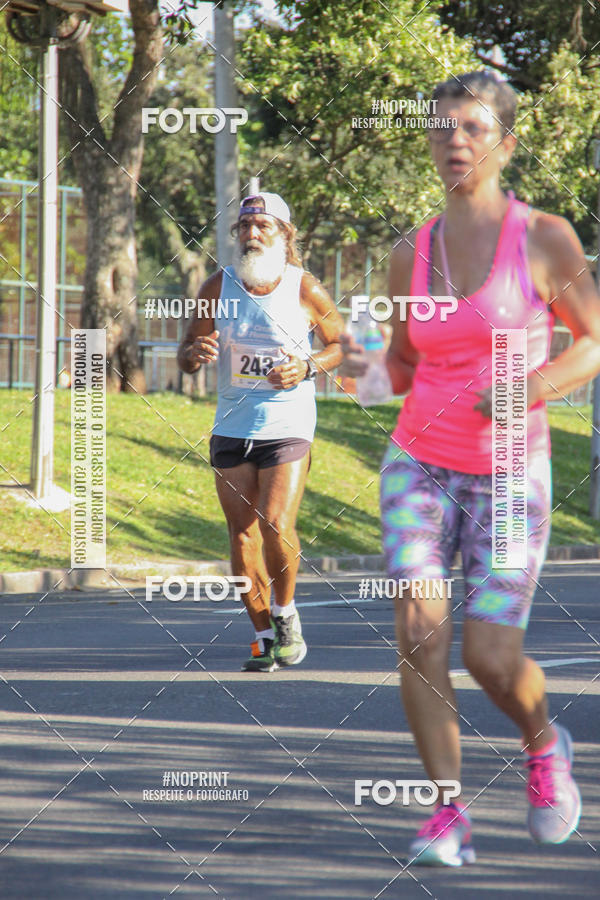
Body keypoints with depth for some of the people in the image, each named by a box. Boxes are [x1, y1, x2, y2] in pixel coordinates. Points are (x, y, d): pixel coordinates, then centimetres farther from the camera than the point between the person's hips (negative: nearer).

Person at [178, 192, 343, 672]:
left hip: (288, 427, -3)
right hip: (231, 429, 3)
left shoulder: (305, 289, -5)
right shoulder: (219, 287, 1)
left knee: (276, 525, -16)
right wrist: (195, 353, -16)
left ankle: (285, 610, 10)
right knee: (242, 534, 2)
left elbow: (344, 344, 7)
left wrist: (308, 368, -12)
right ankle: (265, 636, 14)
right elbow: (187, 354, 9)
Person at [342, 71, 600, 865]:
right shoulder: (412, 254, 5)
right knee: (419, 631, -16)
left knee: (492, 658, -10)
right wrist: (365, 366, -6)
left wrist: (533, 387, -18)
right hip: (421, 465, 3)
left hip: (510, 477, -3)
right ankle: (448, 813, -6)